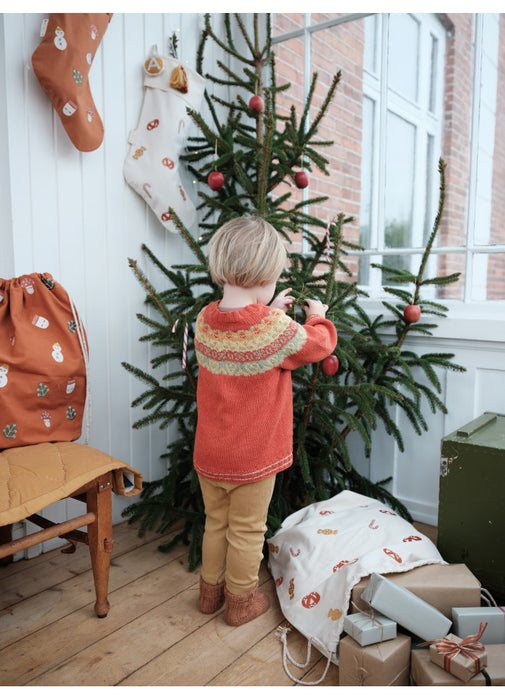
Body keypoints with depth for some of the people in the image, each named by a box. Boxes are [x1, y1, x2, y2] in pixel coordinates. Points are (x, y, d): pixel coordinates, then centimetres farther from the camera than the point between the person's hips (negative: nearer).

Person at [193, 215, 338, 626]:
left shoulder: (205, 322, -6)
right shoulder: (275, 329, -23)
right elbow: (318, 345, -5)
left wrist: (270, 312, 14)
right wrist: (317, 317, 13)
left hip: (209, 454, 5)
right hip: (253, 458, -5)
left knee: (216, 522, 23)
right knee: (247, 531, 14)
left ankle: (211, 590, 40)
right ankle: (241, 600, 32)